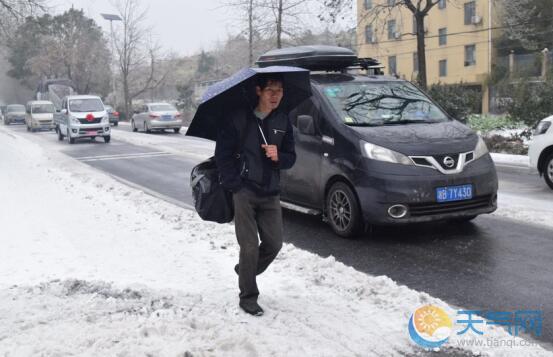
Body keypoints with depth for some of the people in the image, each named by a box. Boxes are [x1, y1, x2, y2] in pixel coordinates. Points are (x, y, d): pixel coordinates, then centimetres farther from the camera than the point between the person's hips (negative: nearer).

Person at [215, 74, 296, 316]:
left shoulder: (283, 121, 7)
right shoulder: (238, 118, -8)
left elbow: (290, 157, 11)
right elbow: (222, 155, -7)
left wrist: (278, 157, -12)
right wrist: (235, 186, -12)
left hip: (270, 194, 5)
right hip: (243, 193, -5)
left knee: (274, 244, 7)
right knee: (250, 246, -4)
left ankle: (244, 270, 35)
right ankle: (248, 298, 12)